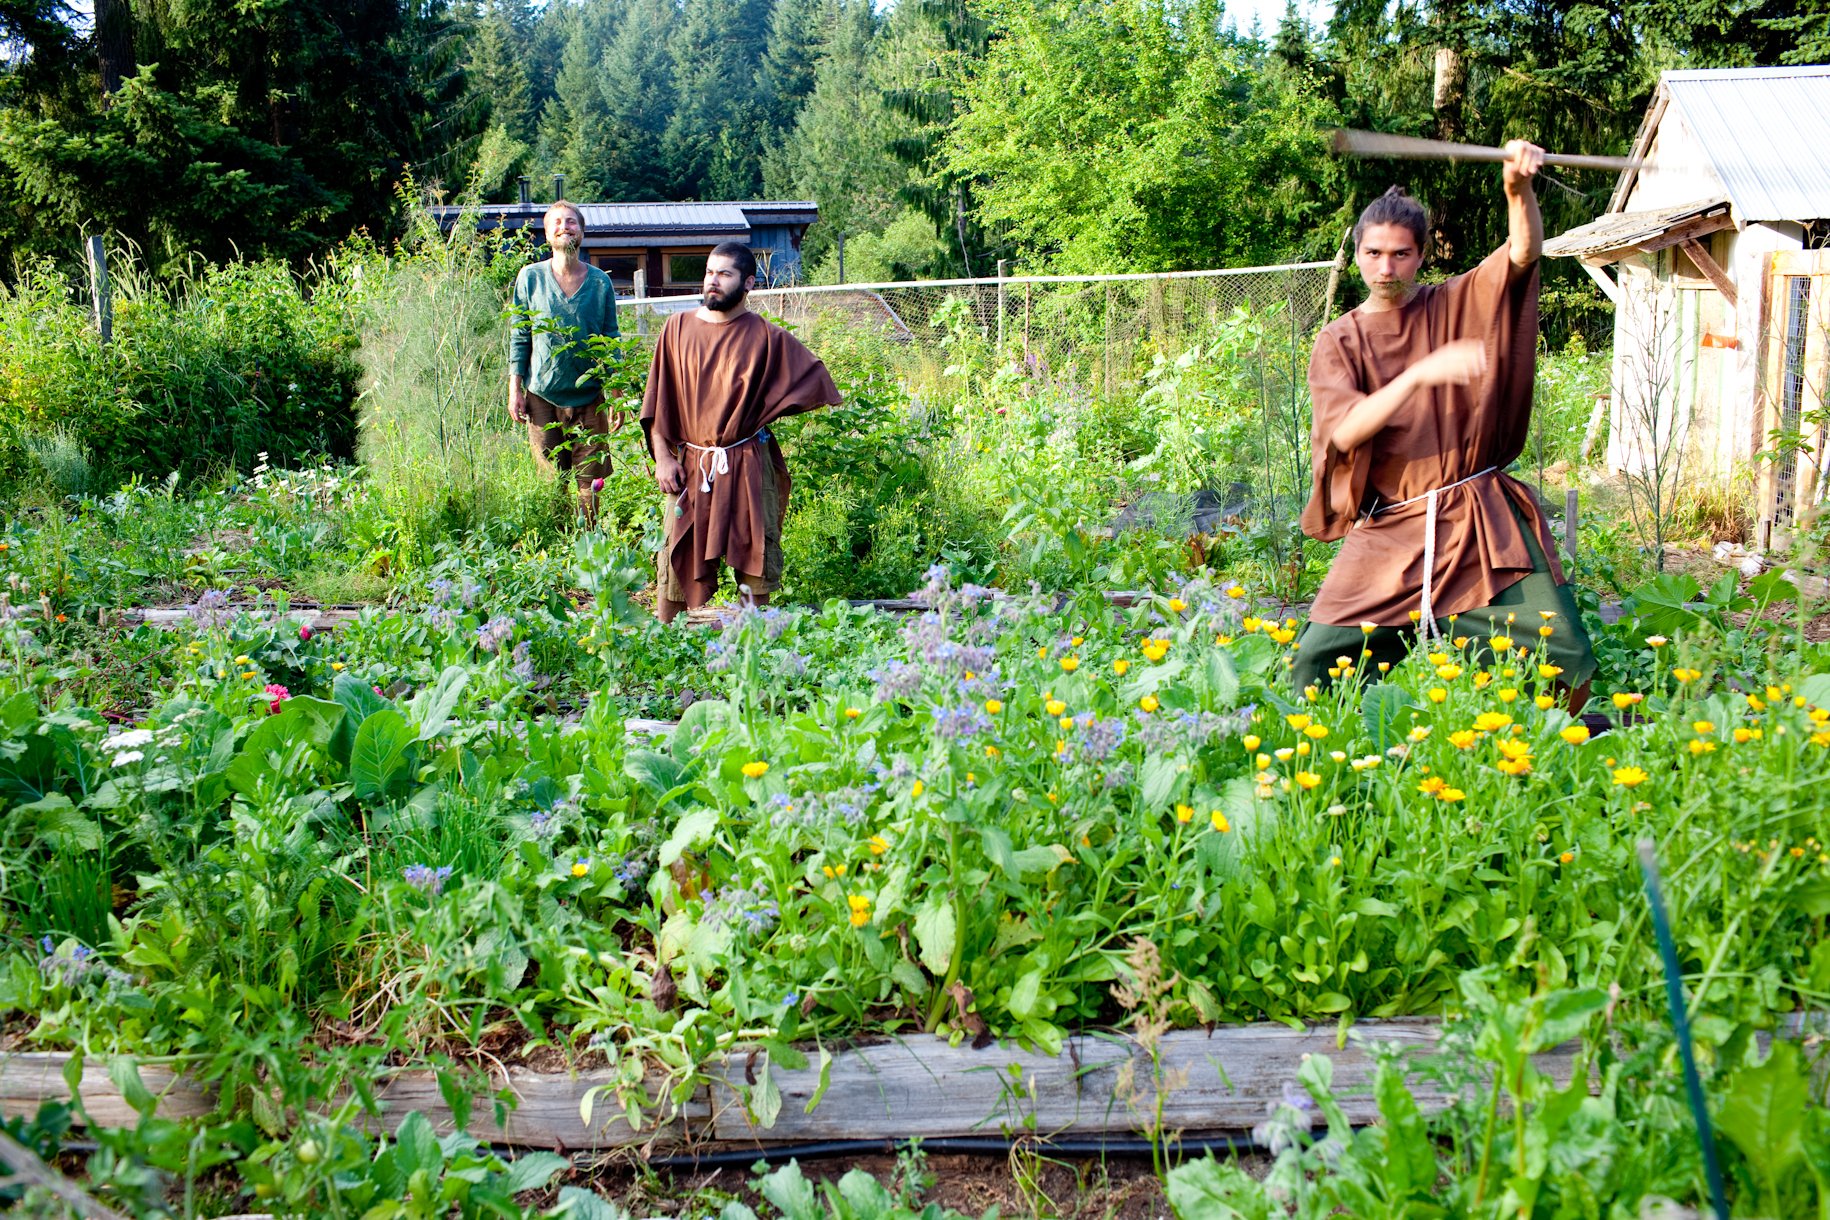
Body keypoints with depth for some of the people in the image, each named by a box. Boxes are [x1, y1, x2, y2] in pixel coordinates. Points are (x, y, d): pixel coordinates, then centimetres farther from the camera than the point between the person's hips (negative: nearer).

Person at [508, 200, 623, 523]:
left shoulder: (600, 282, 3)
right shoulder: (531, 277, 1)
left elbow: (611, 340, 7)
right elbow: (519, 336, 5)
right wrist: (515, 389, 0)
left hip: (589, 397, 0)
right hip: (543, 396, 0)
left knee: (588, 482, 2)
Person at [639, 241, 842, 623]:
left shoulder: (765, 337, -1)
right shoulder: (678, 329, 4)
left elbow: (814, 377, 4)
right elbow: (658, 401, 5)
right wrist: (662, 458, -2)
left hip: (747, 467, -1)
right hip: (689, 466, 1)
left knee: (753, 561, 2)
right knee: (676, 561, 3)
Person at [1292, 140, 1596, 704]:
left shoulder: (1458, 305, 8)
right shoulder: (1338, 341, 5)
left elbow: (1524, 254, -9)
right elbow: (1344, 431, -12)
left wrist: (1518, 187, -30)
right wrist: (1420, 373, -26)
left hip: (1483, 526, 0)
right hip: (1388, 534, 0)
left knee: (1567, 659, -8)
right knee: (1315, 668, -7)